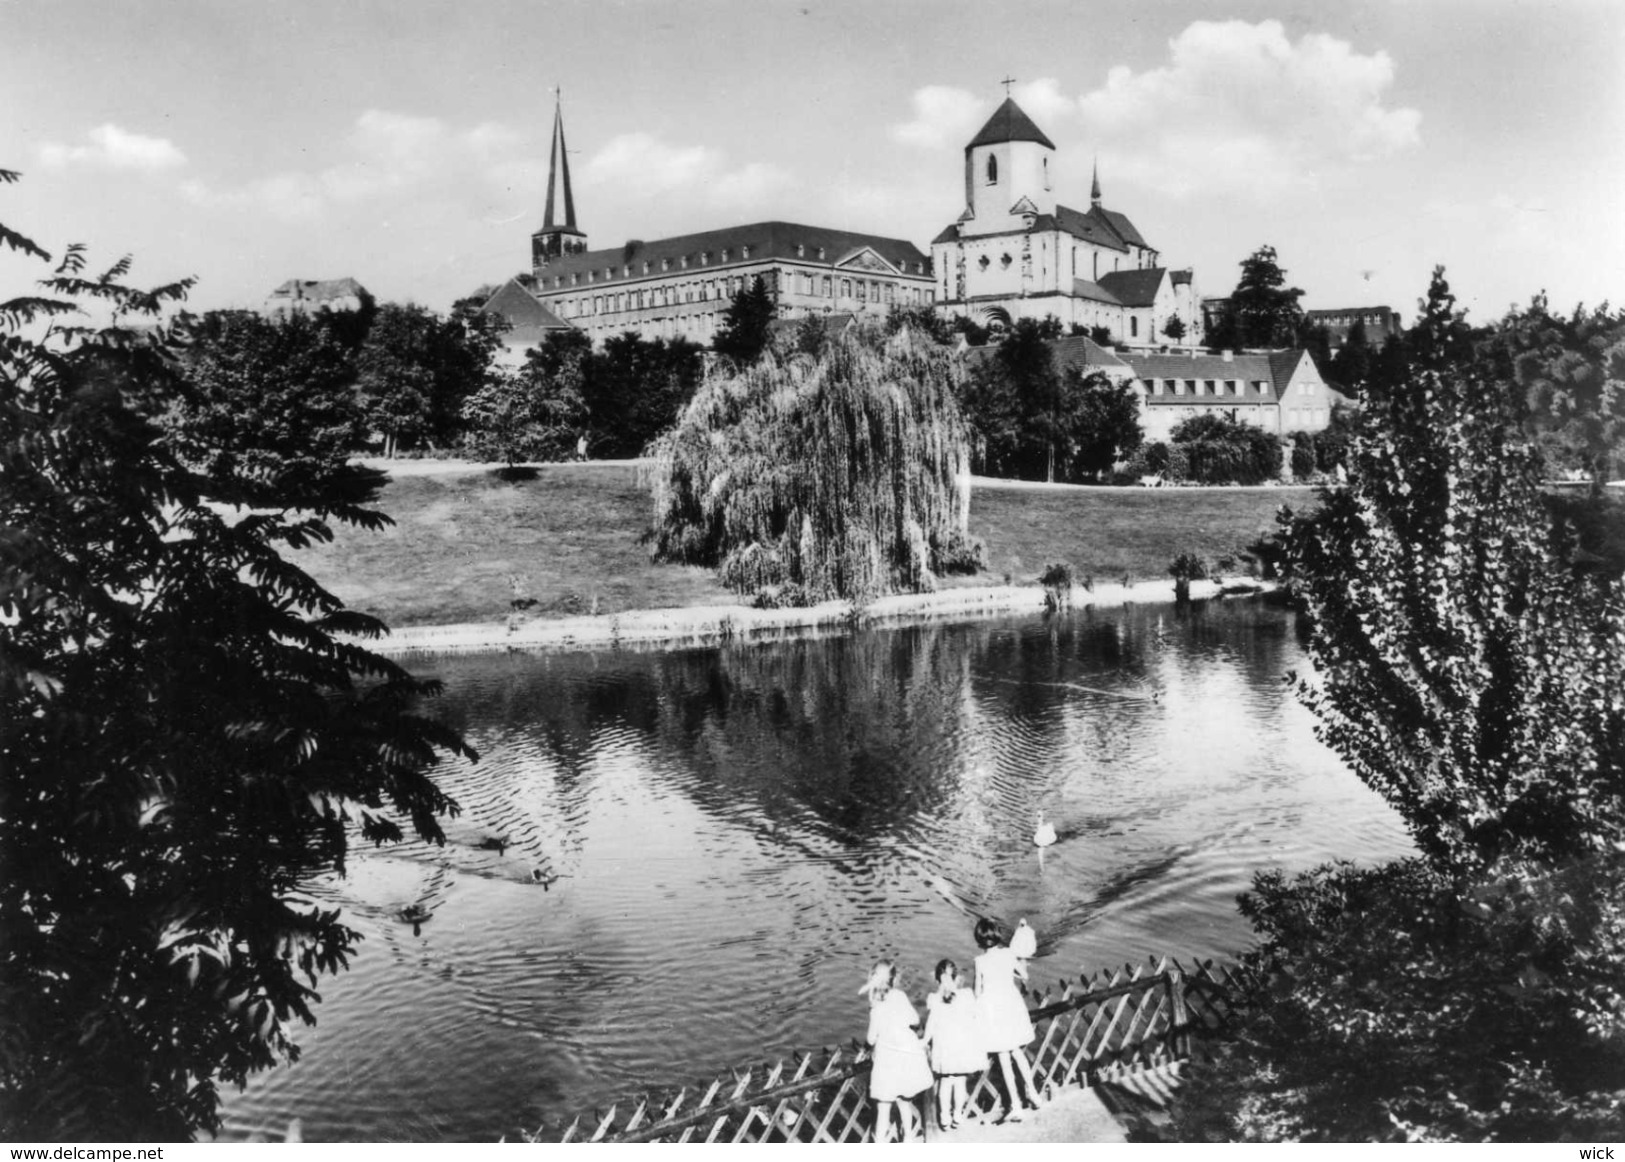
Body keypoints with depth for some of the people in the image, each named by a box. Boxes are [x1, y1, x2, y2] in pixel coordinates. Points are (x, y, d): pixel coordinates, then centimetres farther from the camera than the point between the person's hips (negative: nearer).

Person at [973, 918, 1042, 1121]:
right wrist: (1021, 965, 32)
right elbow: (1024, 975, 11)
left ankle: (1015, 1105, 4)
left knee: (1004, 1059, 4)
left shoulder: (980, 961, -12)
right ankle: (1033, 1093, 25)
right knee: (1018, 1052, 21)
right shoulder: (1009, 954, -5)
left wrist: (978, 1010, 11)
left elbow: (978, 990, -4)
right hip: (1012, 1005, 3)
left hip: (993, 1009, -3)